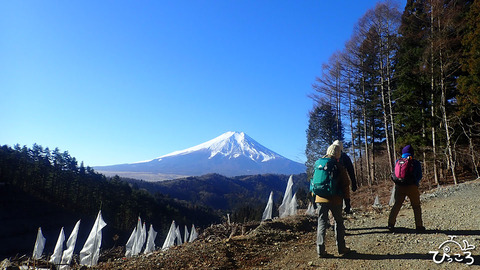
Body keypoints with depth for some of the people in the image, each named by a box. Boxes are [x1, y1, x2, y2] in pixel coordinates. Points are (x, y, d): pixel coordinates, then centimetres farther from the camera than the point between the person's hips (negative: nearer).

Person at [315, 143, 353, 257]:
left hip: (320, 198, 3)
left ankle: (320, 250, 2)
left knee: (322, 222, 5)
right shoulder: (339, 167, -5)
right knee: (339, 222, 14)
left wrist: (313, 197, 16)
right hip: (335, 199, -3)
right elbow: (345, 184, -1)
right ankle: (341, 248, 21)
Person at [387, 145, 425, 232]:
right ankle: (419, 226, 11)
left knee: (396, 205, 9)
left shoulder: (398, 162, 5)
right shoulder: (416, 163, 1)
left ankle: (391, 224, 4)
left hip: (400, 186, 2)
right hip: (412, 187, -2)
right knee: (416, 206, 11)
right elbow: (419, 176, 5)